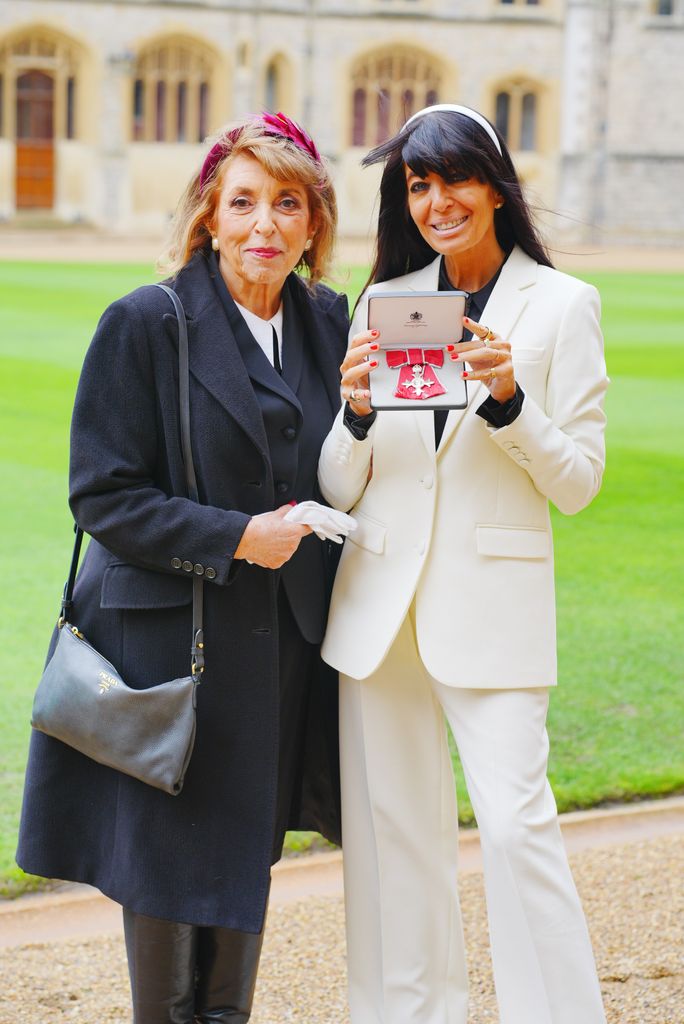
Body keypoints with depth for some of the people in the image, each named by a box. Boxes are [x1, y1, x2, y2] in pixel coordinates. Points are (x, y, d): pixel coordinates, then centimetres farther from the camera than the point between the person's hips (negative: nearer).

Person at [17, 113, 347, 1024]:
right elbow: (103, 496, -11)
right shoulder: (146, 324, -9)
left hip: (284, 639, 5)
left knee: (250, 846, 14)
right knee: (168, 856, 4)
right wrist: (234, 537, -18)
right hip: (170, 632, -5)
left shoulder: (330, 323, 6)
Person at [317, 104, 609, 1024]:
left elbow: (578, 481, -2)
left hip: (493, 605, -4)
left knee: (516, 824, -11)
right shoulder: (384, 302, 8)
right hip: (381, 604, 4)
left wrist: (508, 399, -17)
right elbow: (339, 491, 7)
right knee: (392, 829, 9)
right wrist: (357, 409, -12)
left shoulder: (561, 304, -1)